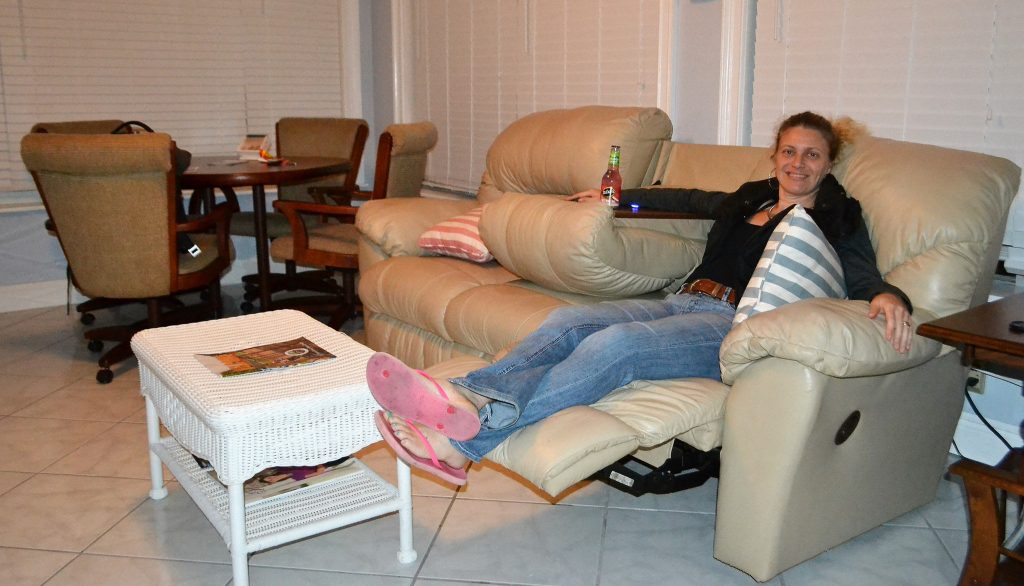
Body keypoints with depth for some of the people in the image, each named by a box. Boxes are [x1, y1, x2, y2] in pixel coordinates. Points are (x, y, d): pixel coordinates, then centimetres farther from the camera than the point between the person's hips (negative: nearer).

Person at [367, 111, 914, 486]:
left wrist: (889, 296, -30)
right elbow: (684, 198, 40)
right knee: (567, 320, -22)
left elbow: (863, 279, -5)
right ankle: (466, 393, -45)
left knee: (613, 346, -34)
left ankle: (469, 438, -45)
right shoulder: (749, 199, 27)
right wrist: (617, 196, 47)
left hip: (730, 327, -6)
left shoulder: (836, 219, 11)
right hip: (682, 303, 6)